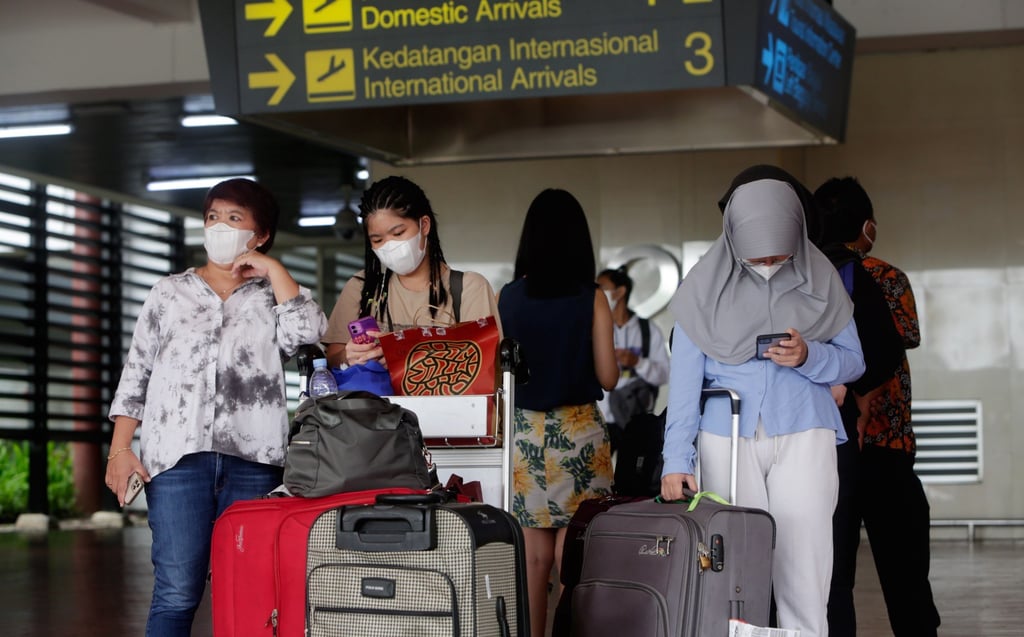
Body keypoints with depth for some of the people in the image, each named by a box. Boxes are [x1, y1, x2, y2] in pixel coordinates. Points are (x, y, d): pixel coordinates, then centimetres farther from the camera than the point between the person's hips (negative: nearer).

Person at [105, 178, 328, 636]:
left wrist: (272, 270, 1)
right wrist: (120, 449, 4)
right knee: (176, 592, -9)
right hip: (178, 455, 0)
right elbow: (136, 373, 15)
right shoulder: (170, 293, 18)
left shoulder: (275, 296, 16)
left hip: (253, 459, 0)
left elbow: (306, 332, -7)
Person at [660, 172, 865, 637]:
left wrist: (809, 357, -14)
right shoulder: (706, 285, 1)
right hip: (727, 438, 0)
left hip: (803, 435, 0)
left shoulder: (819, 277, 3)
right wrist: (677, 459, -9)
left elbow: (853, 361, 8)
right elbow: (684, 378, 0)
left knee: (803, 570, -7)